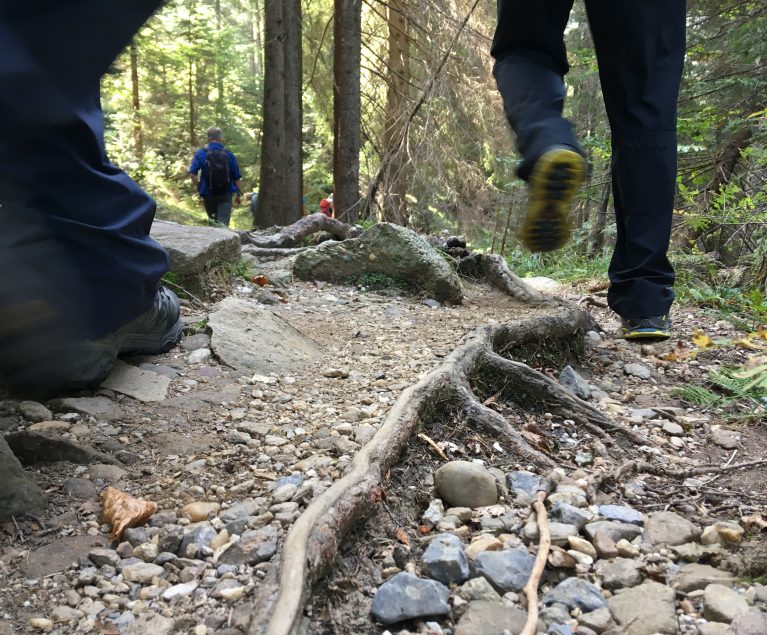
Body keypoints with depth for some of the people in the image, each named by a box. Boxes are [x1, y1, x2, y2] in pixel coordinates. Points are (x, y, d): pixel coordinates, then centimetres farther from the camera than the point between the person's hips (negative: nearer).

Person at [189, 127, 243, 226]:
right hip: (226, 195, -1)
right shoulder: (229, 154, -3)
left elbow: (193, 174, -12)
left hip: (208, 194, 1)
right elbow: (237, 177, 1)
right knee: (223, 222, -3)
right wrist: (239, 194, 10)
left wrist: (199, 188, 2)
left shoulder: (200, 154, -5)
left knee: (213, 221, 20)